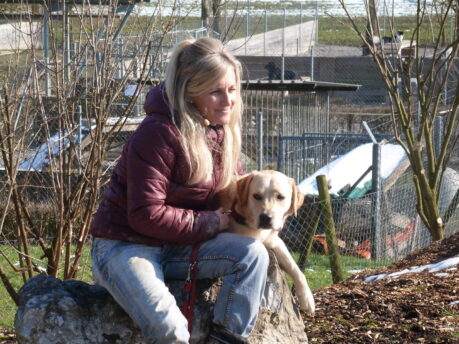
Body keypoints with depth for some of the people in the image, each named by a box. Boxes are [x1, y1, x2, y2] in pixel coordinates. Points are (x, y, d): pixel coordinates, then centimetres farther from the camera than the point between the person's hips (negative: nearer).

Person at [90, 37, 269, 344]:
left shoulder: (224, 131, 5)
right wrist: (215, 221, -16)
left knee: (253, 254, -18)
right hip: (126, 246, -7)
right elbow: (147, 214, -23)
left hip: (176, 247, 7)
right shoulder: (160, 133, -21)